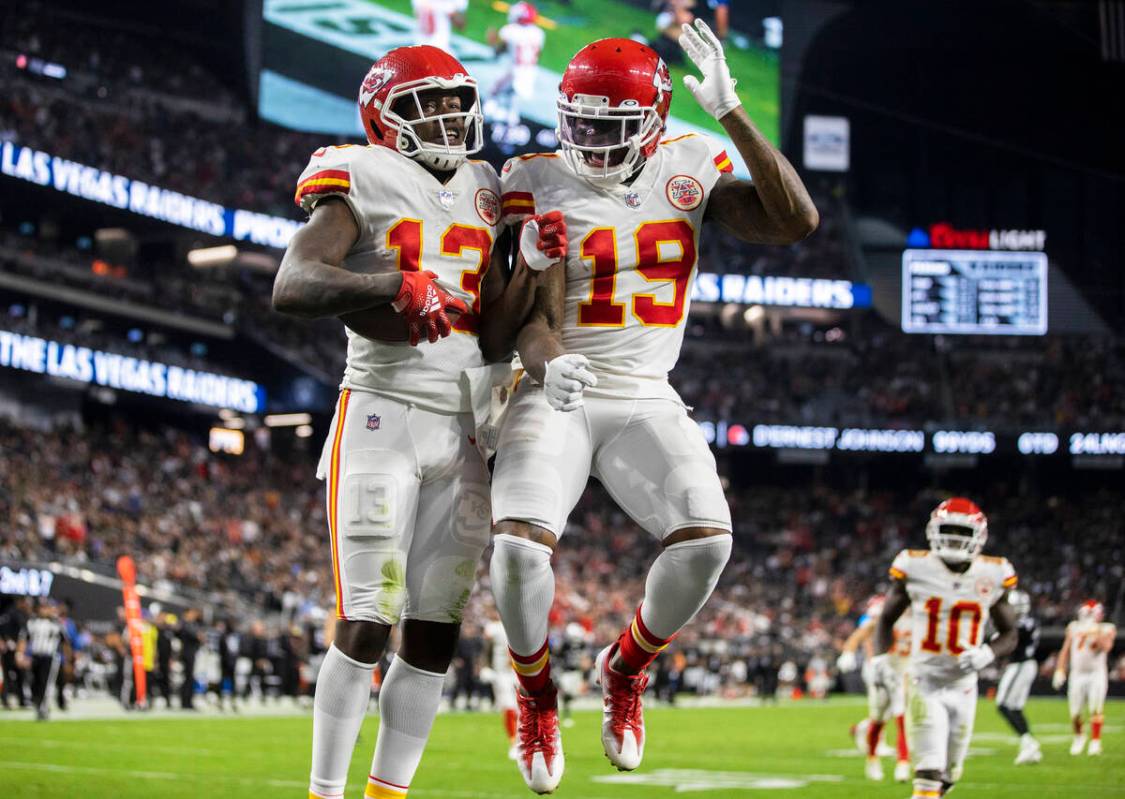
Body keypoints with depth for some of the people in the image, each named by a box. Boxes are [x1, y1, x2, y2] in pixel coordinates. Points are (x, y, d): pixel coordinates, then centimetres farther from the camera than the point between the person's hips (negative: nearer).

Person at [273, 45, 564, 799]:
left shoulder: (480, 200, 14)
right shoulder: (365, 186, -2)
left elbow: (496, 340, 10)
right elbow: (293, 286, -18)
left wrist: (530, 265, -4)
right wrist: (394, 286, -28)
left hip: (460, 432, 6)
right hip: (383, 417, -6)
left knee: (436, 630, 6)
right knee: (367, 623, -10)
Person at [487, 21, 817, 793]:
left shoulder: (690, 168, 2)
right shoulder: (540, 183, -5)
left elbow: (796, 220, -11)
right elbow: (536, 318, -13)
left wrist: (731, 112, -18)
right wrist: (551, 366, -38)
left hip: (647, 403, 2)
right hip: (556, 401, -2)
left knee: (706, 541, -23)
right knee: (519, 548, -26)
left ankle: (626, 668, 8)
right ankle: (537, 695, 6)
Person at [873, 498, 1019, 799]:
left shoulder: (992, 577, -2)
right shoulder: (916, 568, -6)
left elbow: (1009, 634, 7)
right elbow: (887, 619, 7)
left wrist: (987, 654, -15)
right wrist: (880, 657, -10)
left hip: (963, 686, 3)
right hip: (925, 681, -3)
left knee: (948, 774, 12)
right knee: (930, 772, -15)